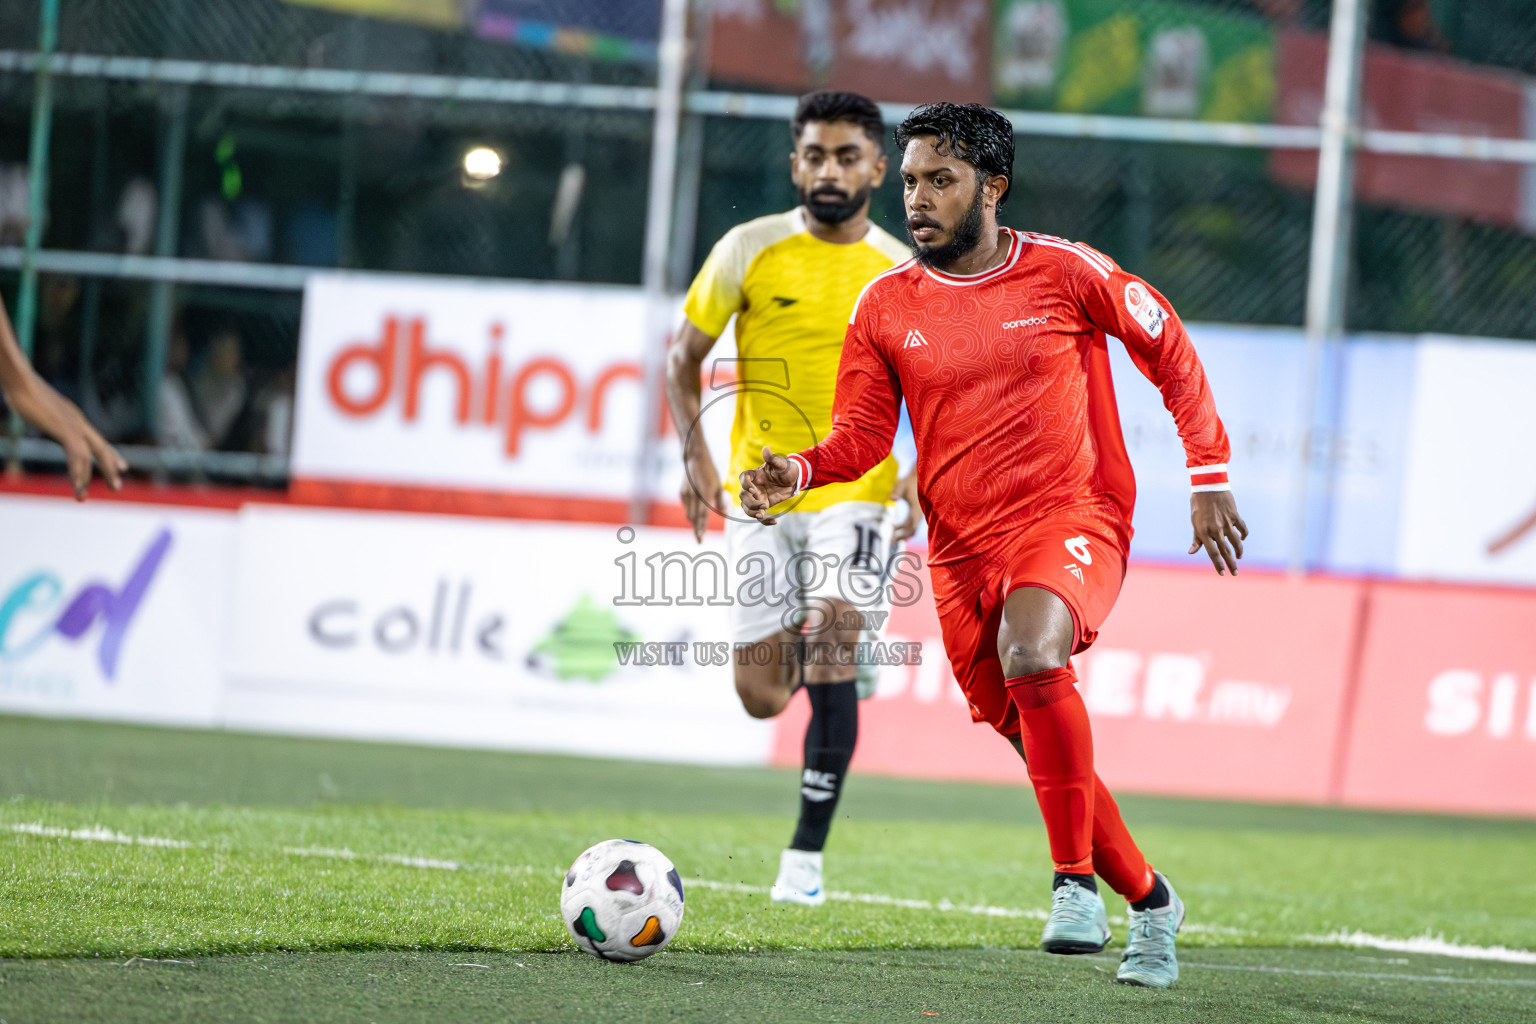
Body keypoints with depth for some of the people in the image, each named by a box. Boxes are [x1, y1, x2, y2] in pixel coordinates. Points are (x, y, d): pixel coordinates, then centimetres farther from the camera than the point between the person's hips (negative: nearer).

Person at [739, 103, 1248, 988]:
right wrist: (798, 473, -16)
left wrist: (1209, 476, 3)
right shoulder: (886, 306, 4)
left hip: (1073, 521, -4)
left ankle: (1076, 880, -23)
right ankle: (1148, 899, 31)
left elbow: (1170, 350, 7)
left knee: (1030, 658, -34)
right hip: (962, 548, 4)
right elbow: (862, 434, 5)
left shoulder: (1065, 274, -4)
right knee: (1042, 750, 9)